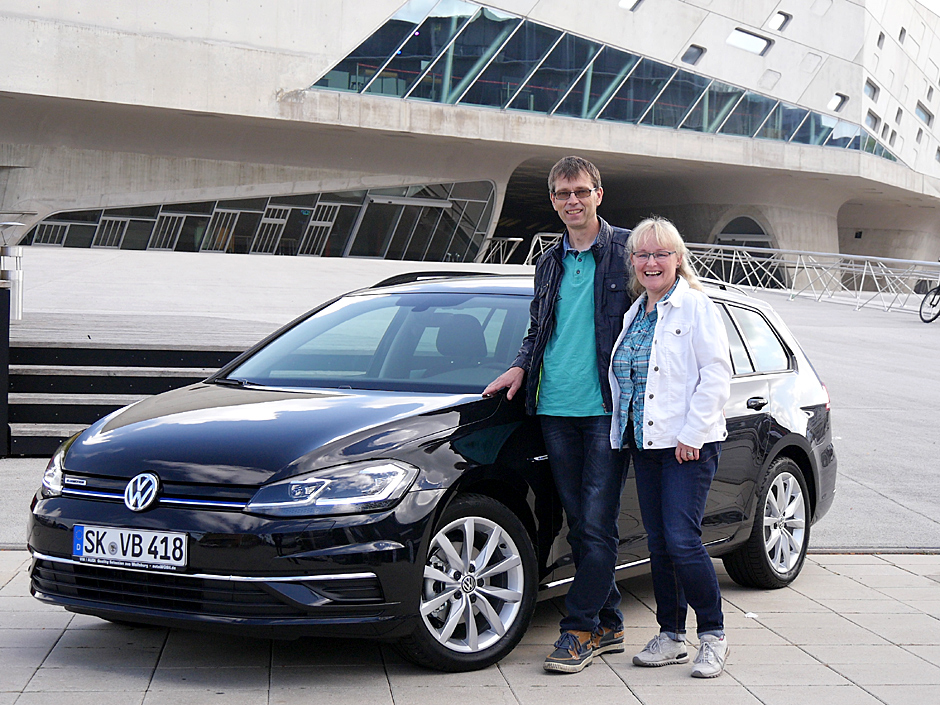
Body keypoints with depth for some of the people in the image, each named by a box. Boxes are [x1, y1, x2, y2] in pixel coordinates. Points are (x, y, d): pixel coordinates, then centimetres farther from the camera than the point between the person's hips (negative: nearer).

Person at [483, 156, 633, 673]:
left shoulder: (626, 250, 0)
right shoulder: (549, 264, 17)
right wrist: (521, 367, 6)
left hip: (606, 409, -5)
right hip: (556, 410, 5)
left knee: (598, 524, -6)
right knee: (579, 524, 8)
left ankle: (579, 630, -1)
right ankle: (608, 625, 17)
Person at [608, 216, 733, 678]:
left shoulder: (696, 307, -5)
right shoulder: (634, 314, 16)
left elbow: (716, 375, -11)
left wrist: (691, 435, -16)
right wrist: (622, 430, 12)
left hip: (689, 444, -7)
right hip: (644, 441, 7)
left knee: (682, 540, -12)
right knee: (658, 543, 8)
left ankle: (713, 635, 1)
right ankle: (671, 636, 17)